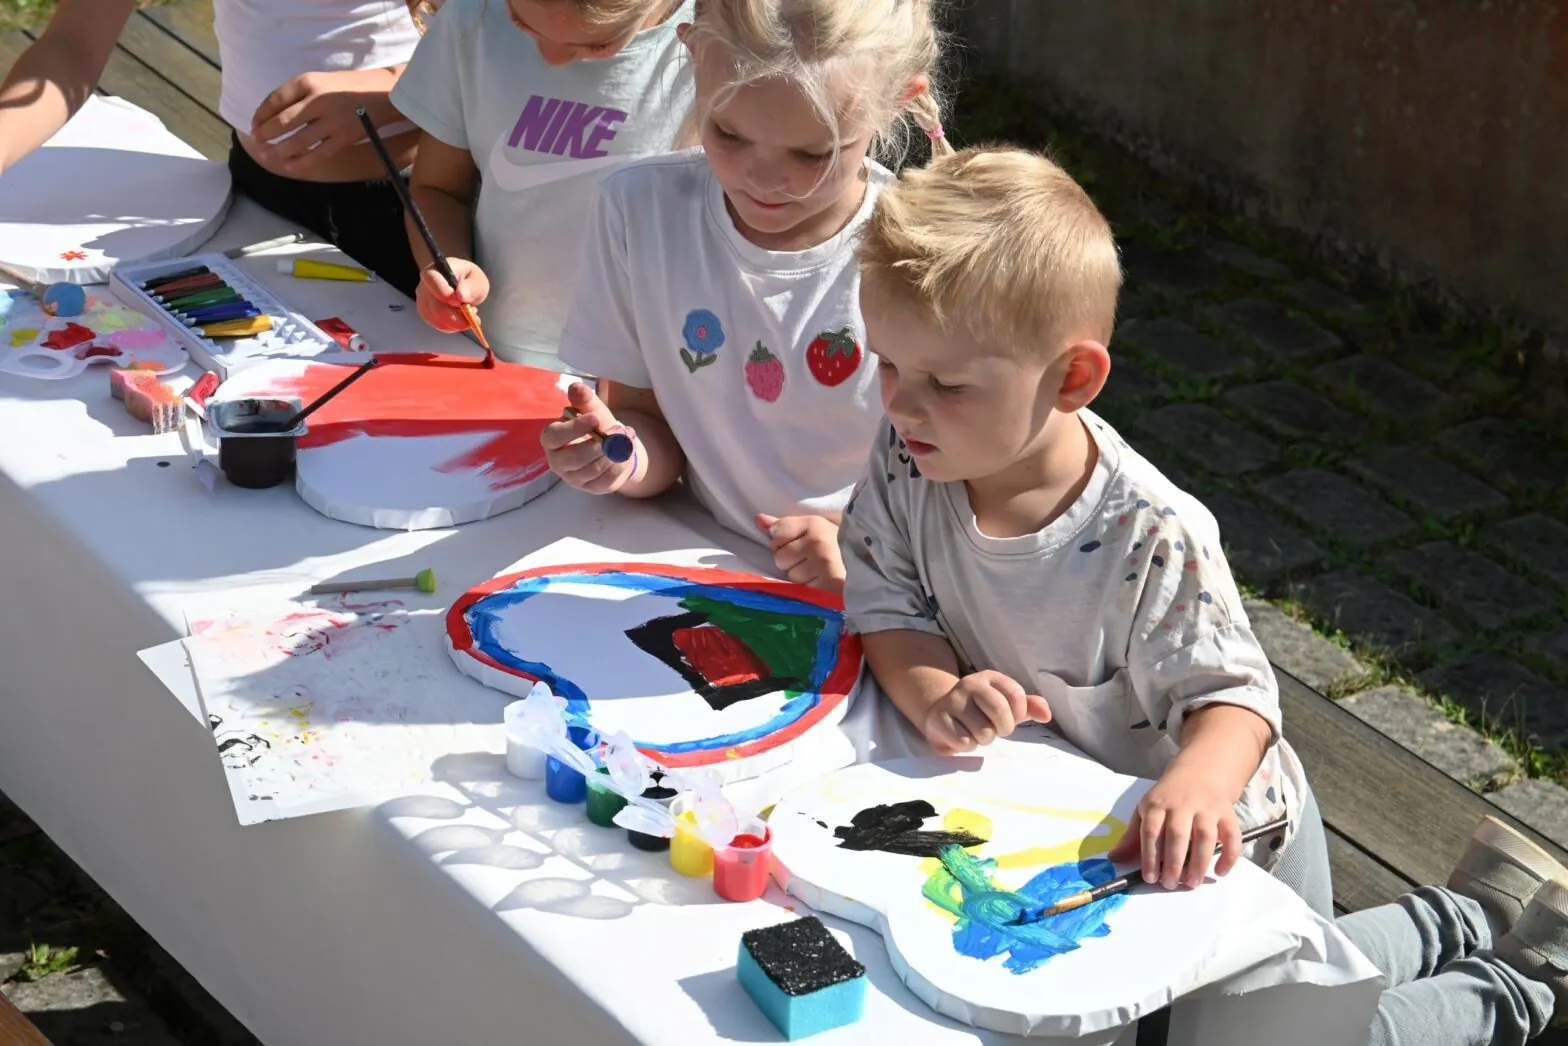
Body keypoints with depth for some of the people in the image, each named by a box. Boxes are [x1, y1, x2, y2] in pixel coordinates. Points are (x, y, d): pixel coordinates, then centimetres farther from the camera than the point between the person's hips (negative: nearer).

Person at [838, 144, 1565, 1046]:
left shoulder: (1153, 539, -34)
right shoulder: (905, 466, -19)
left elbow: (1233, 697, -30)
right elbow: (889, 609, -15)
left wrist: (1194, 785, -52)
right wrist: (934, 693, -38)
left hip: (1216, 838, -6)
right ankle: (1467, 923, 38)